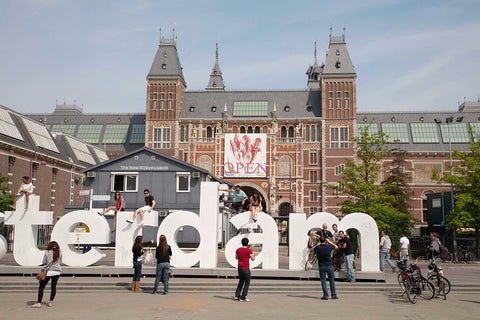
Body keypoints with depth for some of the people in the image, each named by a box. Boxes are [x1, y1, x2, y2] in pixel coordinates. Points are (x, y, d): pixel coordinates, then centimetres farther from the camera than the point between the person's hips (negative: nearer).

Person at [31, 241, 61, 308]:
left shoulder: (47, 252, -6)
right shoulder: (59, 253, 1)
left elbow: (44, 263, -2)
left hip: (47, 271, -3)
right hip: (57, 271, 3)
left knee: (41, 287, 1)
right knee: (54, 287, 12)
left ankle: (39, 303, -5)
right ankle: (51, 302, 12)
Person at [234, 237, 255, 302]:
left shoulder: (238, 250, 5)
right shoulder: (249, 250, -10)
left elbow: (236, 257, 19)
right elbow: (253, 259, -9)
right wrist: (252, 255, 11)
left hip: (240, 268, 6)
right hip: (246, 269, -6)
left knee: (241, 282, 20)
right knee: (247, 283, 4)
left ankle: (237, 295, 16)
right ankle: (243, 297, 0)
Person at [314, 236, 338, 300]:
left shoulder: (317, 247, -12)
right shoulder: (329, 246, -11)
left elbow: (313, 249, 13)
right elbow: (336, 246, 10)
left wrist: (319, 243, 16)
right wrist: (329, 241, 13)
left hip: (321, 266, 0)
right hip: (329, 266, 1)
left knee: (323, 280, 5)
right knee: (332, 280, 12)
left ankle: (325, 295, 1)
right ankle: (333, 294, 10)